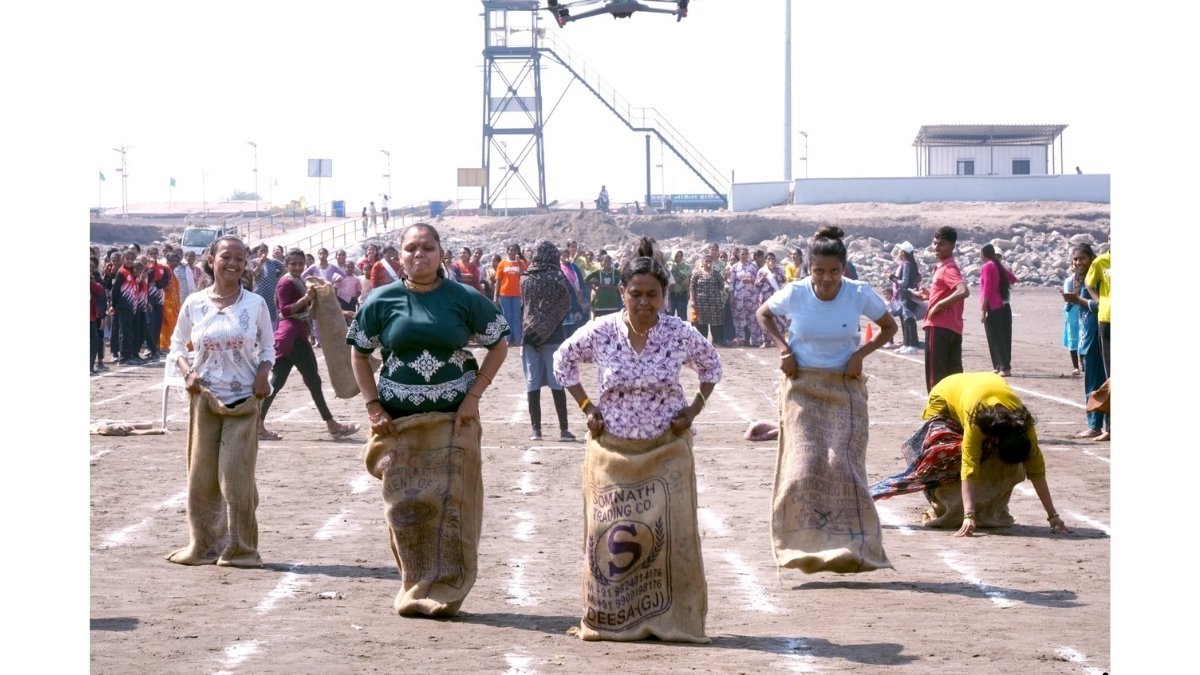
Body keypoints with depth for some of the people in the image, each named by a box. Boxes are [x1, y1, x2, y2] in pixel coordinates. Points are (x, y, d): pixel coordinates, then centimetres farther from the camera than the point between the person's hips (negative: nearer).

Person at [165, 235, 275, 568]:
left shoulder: (255, 304, 1)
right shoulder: (194, 304, 1)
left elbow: (267, 348, 10)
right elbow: (177, 347, 10)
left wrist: (262, 375, -9)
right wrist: (187, 372, -9)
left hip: (243, 400, -1)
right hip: (204, 399, 1)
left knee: (237, 475, -4)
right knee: (201, 474, 3)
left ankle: (240, 548, 4)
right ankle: (202, 545, 13)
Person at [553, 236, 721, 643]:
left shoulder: (680, 334, -5)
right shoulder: (600, 332, -6)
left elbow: (710, 366, 13)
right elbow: (564, 360, 11)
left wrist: (695, 408, 0)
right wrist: (586, 406, 2)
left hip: (666, 450, 0)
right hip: (612, 450, 0)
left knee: (671, 533, -4)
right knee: (609, 533, 2)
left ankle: (673, 620, 4)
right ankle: (608, 621, 11)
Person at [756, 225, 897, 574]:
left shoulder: (860, 295, -9)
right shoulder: (794, 294, -9)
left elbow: (889, 327, 7)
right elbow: (763, 314, 12)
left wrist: (862, 352, -8)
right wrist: (782, 347, -3)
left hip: (845, 387, 0)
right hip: (802, 386, 0)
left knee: (843, 465, -6)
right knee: (805, 465, -9)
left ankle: (852, 545, -1)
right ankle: (805, 543, -2)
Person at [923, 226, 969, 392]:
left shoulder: (948, 268, -13)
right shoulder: (944, 266, 17)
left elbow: (963, 291, -30)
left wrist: (938, 306, -22)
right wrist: (931, 294, 20)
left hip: (939, 327, -10)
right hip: (954, 328, 10)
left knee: (935, 377, -6)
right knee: (954, 375, 9)